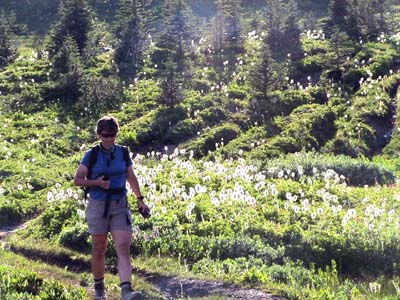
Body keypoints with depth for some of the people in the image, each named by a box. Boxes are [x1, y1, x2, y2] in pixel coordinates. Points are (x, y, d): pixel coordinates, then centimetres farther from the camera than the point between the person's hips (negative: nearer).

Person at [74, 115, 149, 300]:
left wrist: (140, 199, 13)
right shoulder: (92, 155, -3)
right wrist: (97, 182, -15)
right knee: (99, 250, 9)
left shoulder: (123, 153, 5)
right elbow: (77, 180, 0)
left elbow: (131, 177, 16)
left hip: (120, 206, 2)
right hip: (98, 206, -1)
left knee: (123, 248, -12)